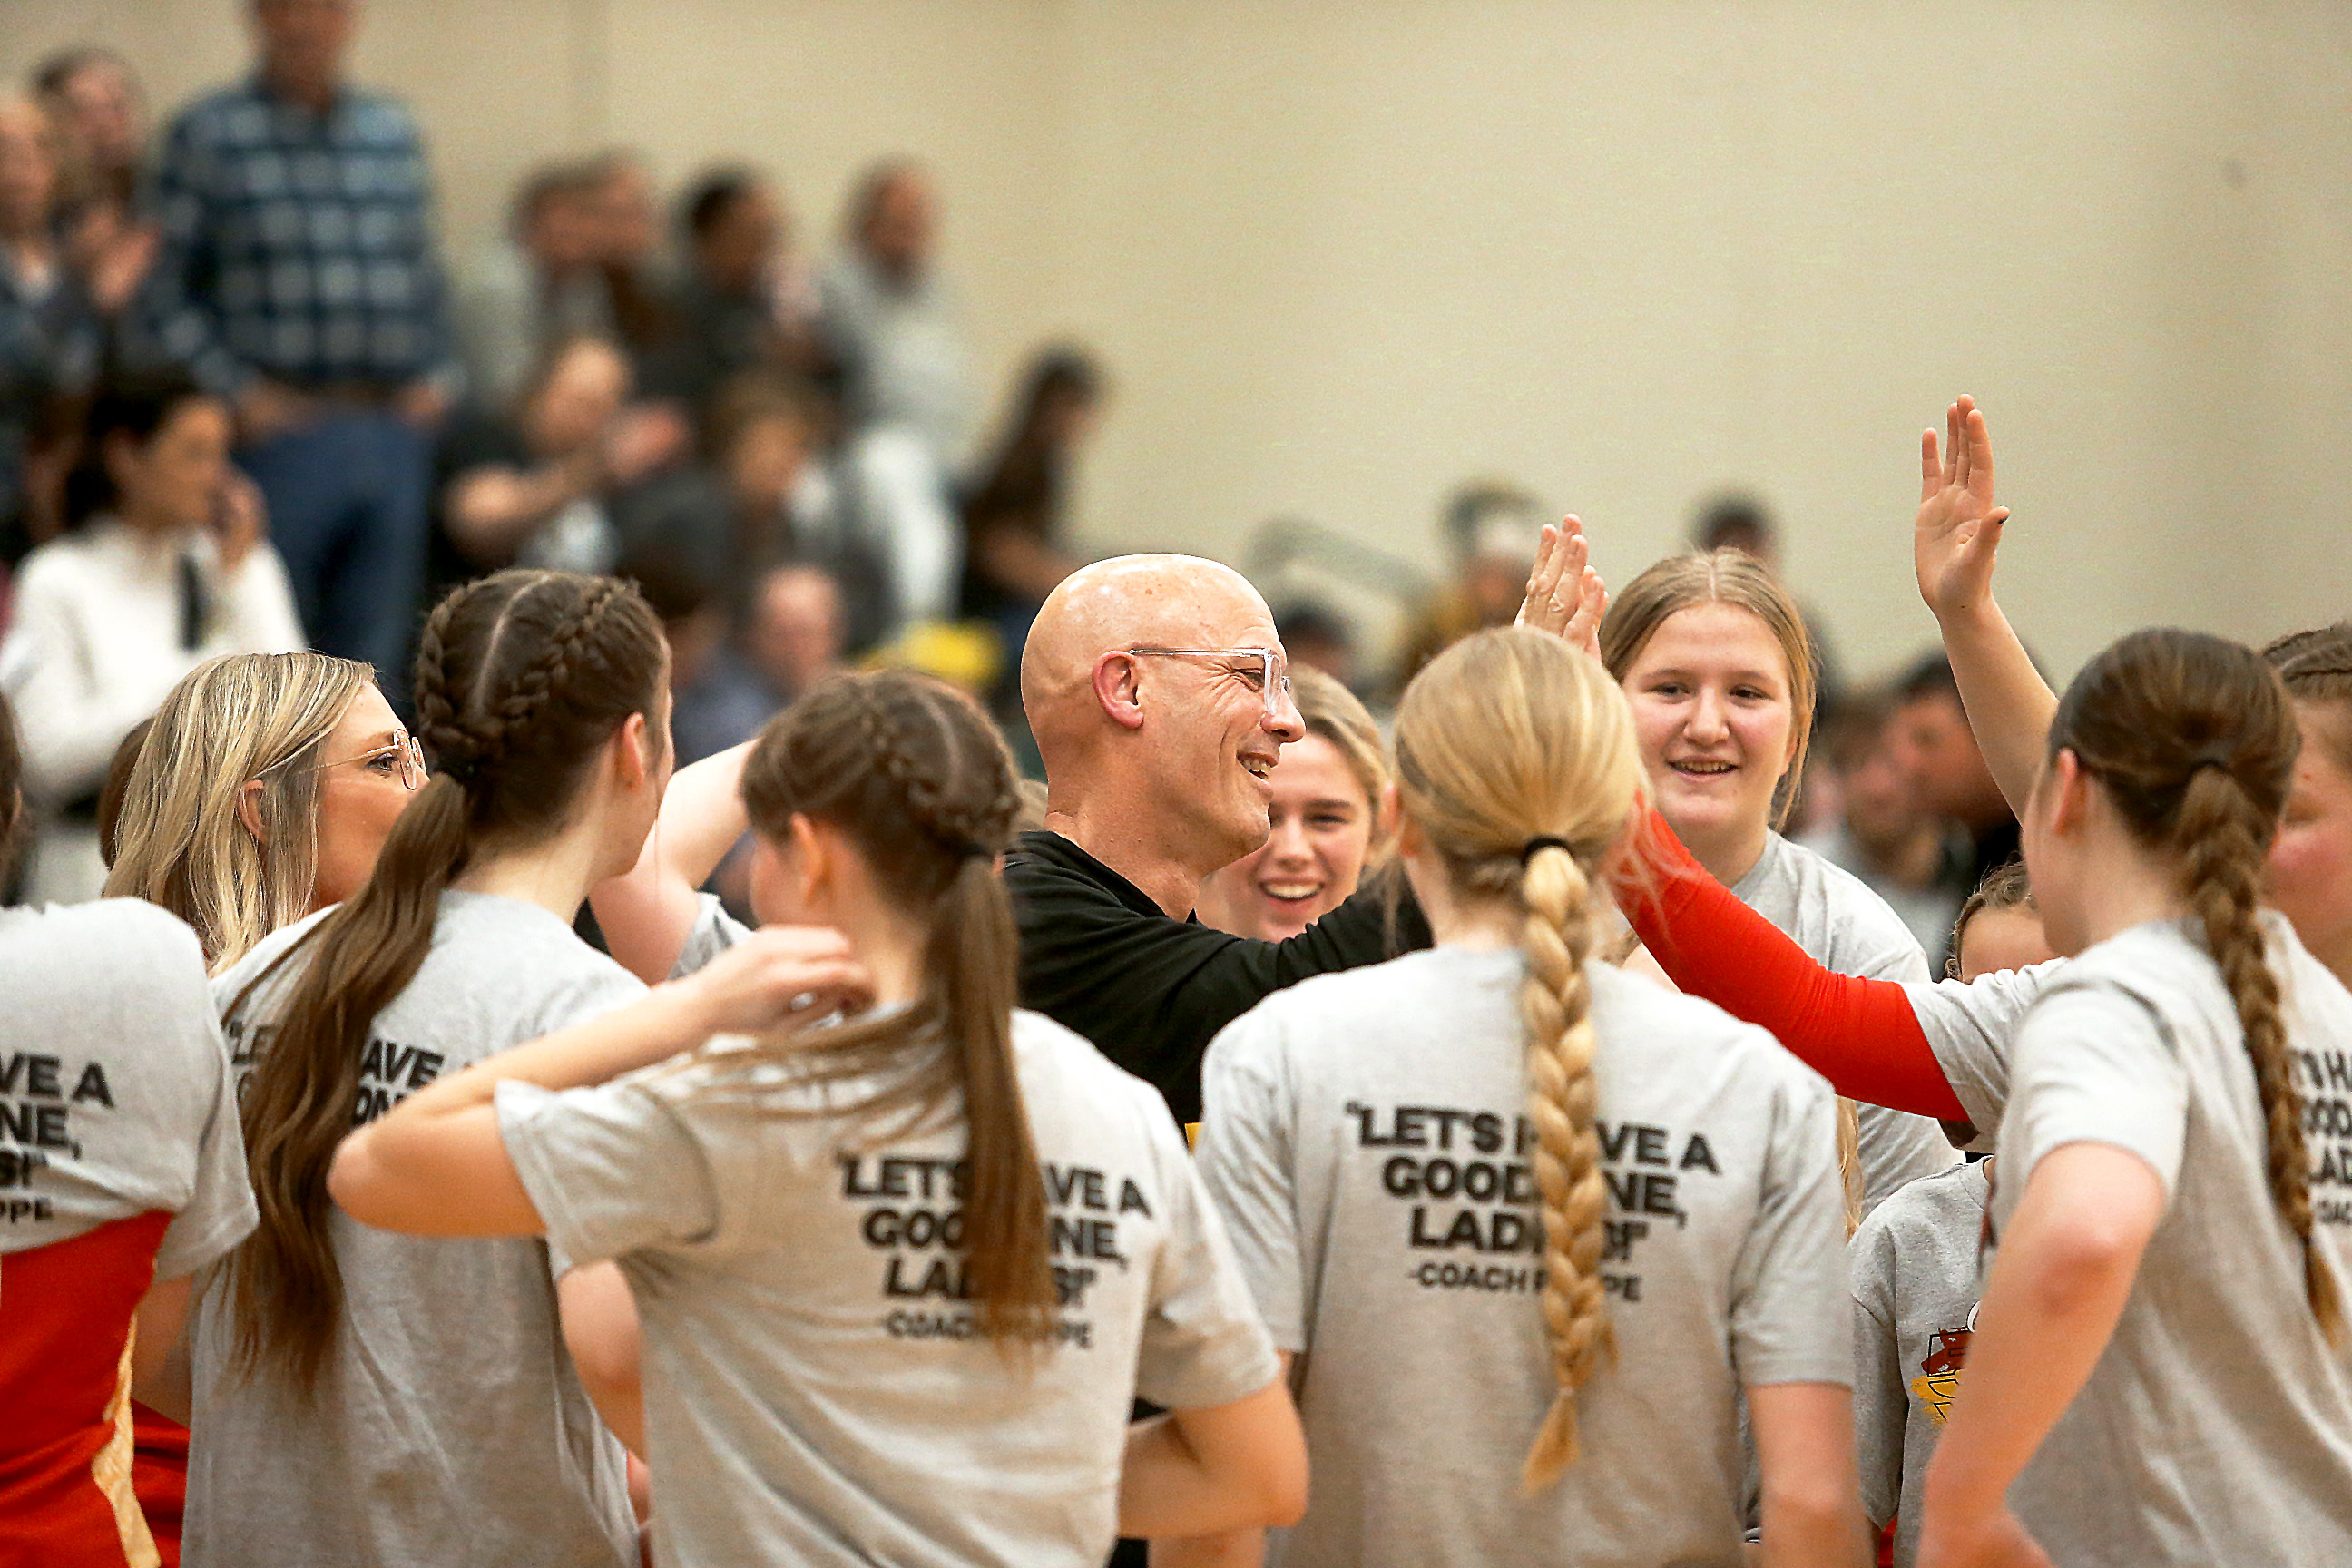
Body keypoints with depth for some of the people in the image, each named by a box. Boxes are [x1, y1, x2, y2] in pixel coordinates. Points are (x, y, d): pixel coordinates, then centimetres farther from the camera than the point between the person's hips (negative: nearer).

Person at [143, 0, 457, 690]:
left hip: (394, 431, 4)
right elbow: (168, 288, -4)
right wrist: (235, 391, -12)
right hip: (281, 431, -4)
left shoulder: (393, 131, 15)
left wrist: (437, 375, 7)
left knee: (377, 653, 6)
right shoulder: (206, 134, -1)